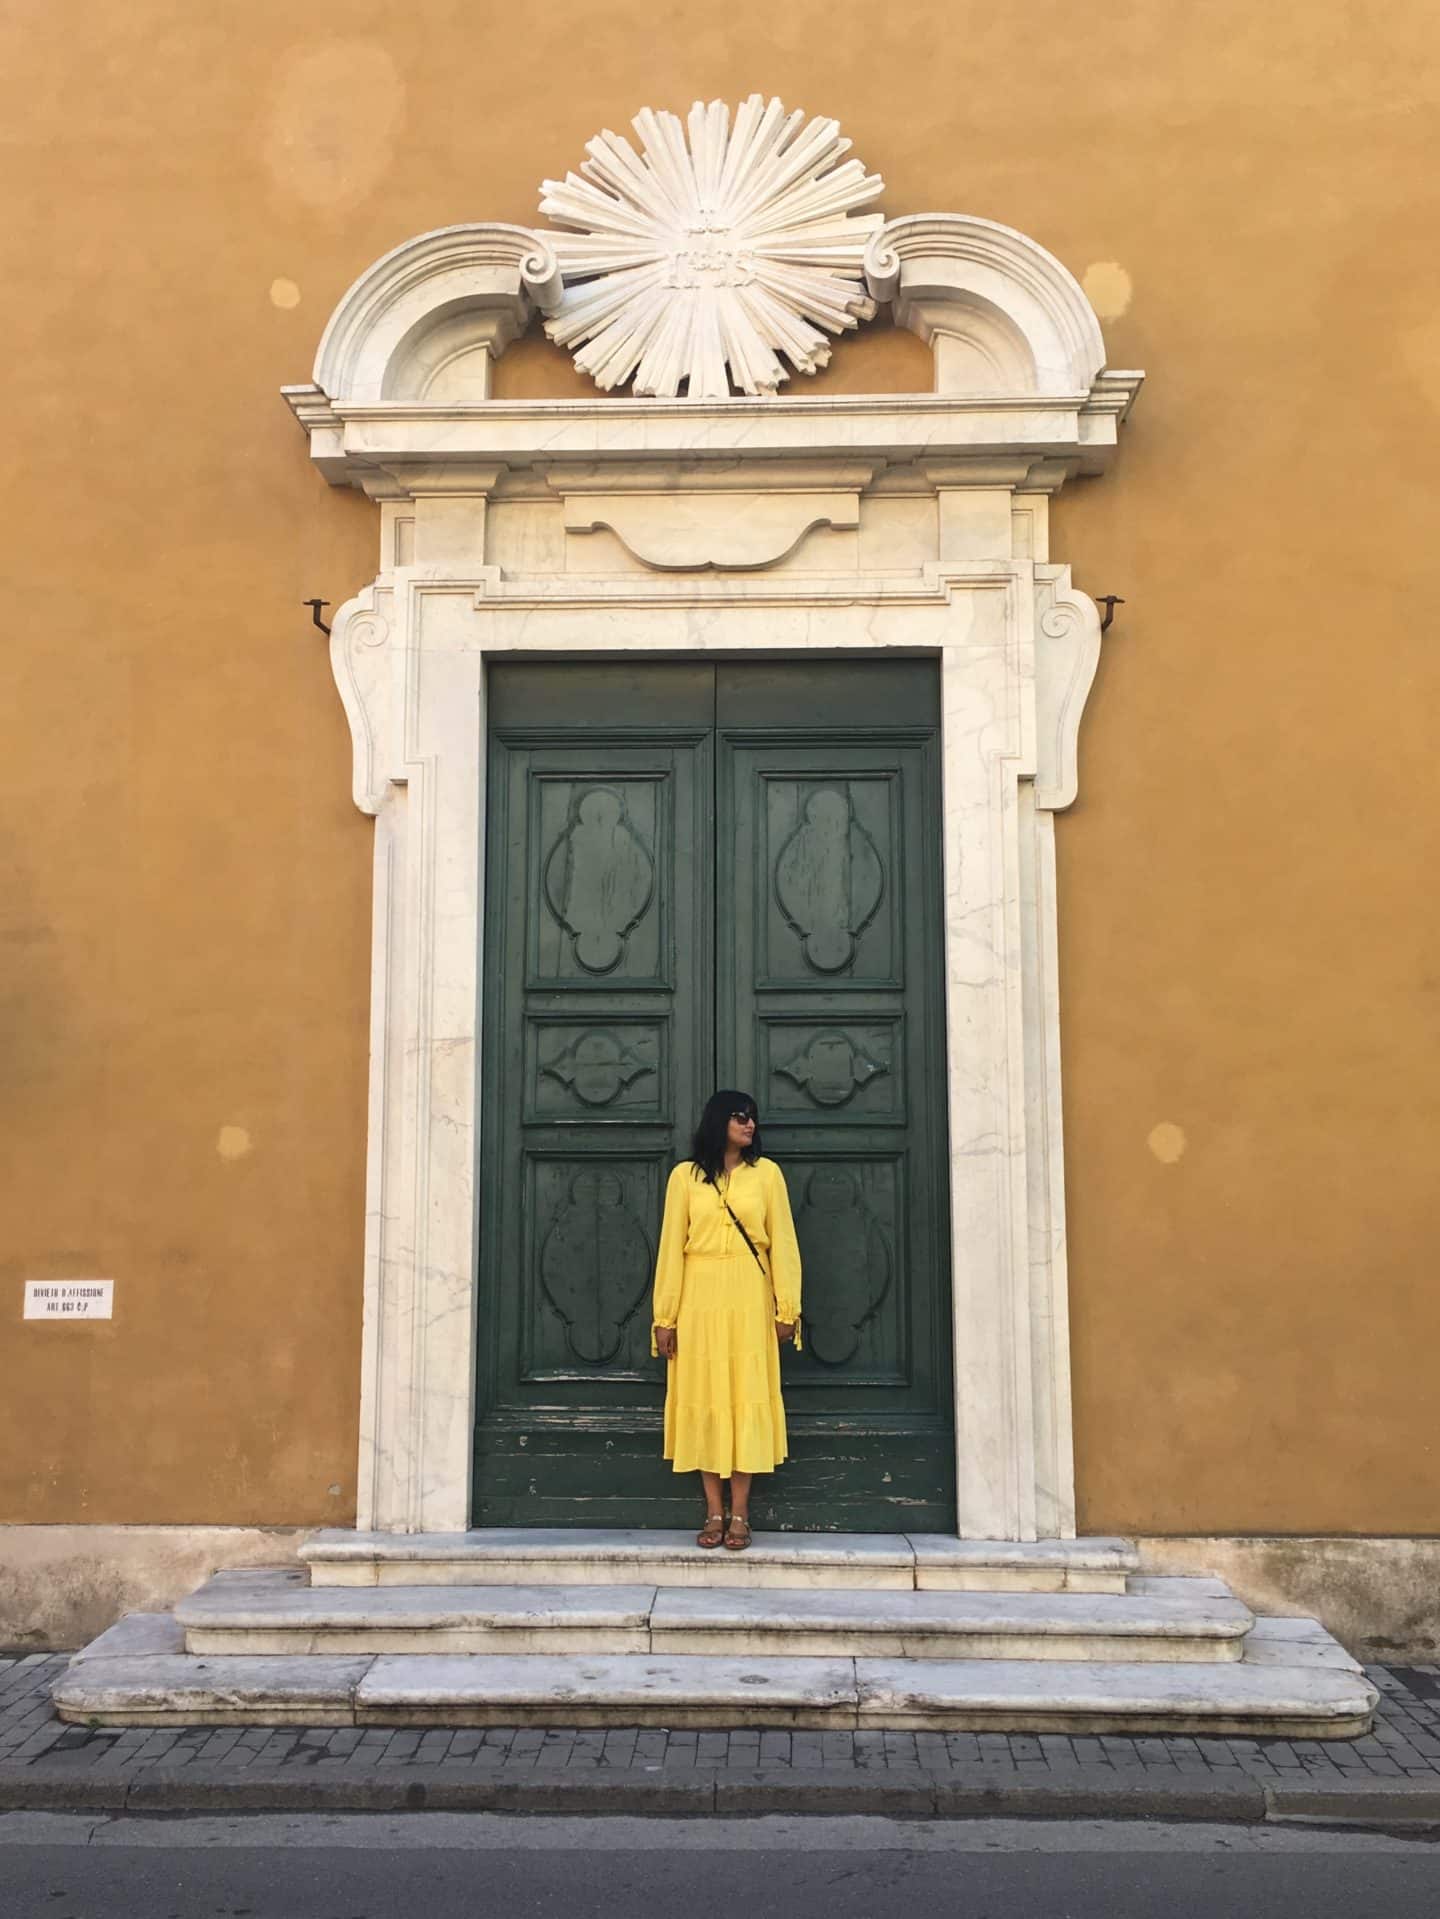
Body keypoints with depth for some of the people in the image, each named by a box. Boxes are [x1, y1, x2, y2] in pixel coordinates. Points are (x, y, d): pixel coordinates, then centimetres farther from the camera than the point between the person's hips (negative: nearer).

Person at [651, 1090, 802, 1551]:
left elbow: (782, 1242, 3)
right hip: (699, 1300, 0)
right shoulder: (685, 1175, 4)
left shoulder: (766, 1173, 5)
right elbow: (671, 1246, 2)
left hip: (749, 1301, 0)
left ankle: (739, 1515, 7)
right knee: (703, 1399, 3)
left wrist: (787, 1307, -3)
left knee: (746, 1399, 0)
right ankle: (714, 1512, 12)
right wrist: (665, 1316, -2)